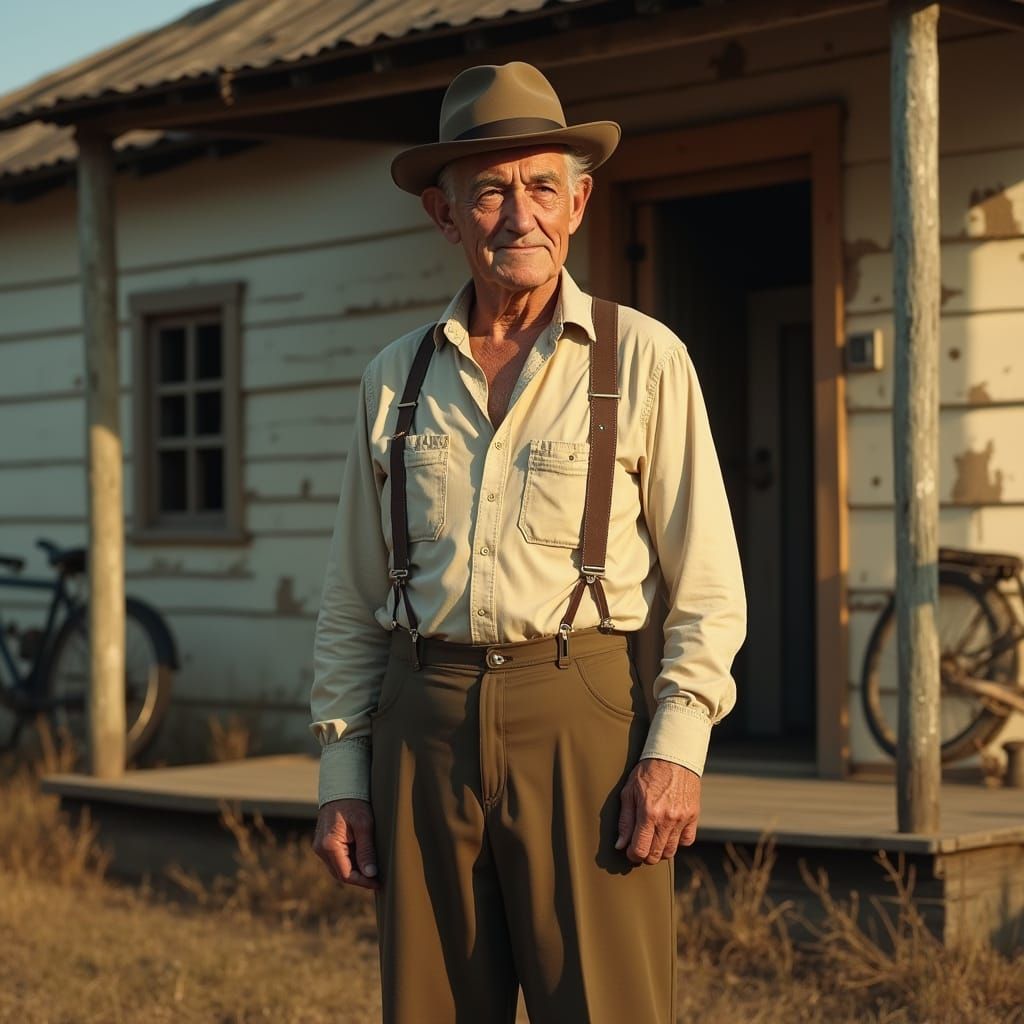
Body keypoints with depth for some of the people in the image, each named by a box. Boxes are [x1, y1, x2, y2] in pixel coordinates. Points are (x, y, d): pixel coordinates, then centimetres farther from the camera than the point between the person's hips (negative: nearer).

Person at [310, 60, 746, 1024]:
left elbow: (708, 589, 1)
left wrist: (676, 748, -10)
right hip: (424, 727, 3)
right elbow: (351, 604, 14)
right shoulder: (395, 379, 11)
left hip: (579, 716, -3)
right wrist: (341, 775, 9)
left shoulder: (644, 359, 2)